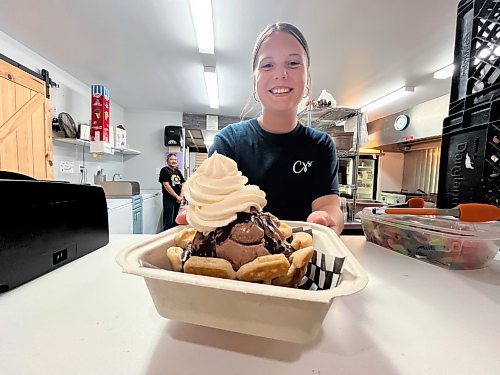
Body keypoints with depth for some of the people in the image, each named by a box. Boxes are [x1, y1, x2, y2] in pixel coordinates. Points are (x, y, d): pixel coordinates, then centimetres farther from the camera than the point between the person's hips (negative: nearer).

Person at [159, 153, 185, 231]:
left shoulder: (178, 171, 12)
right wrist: (177, 196, -14)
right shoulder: (165, 170, -6)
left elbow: (183, 184, 11)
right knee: (168, 221, -4)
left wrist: (181, 196, -5)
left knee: (175, 220, 16)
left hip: (178, 199, 6)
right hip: (168, 198, -6)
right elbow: (166, 185, -14)